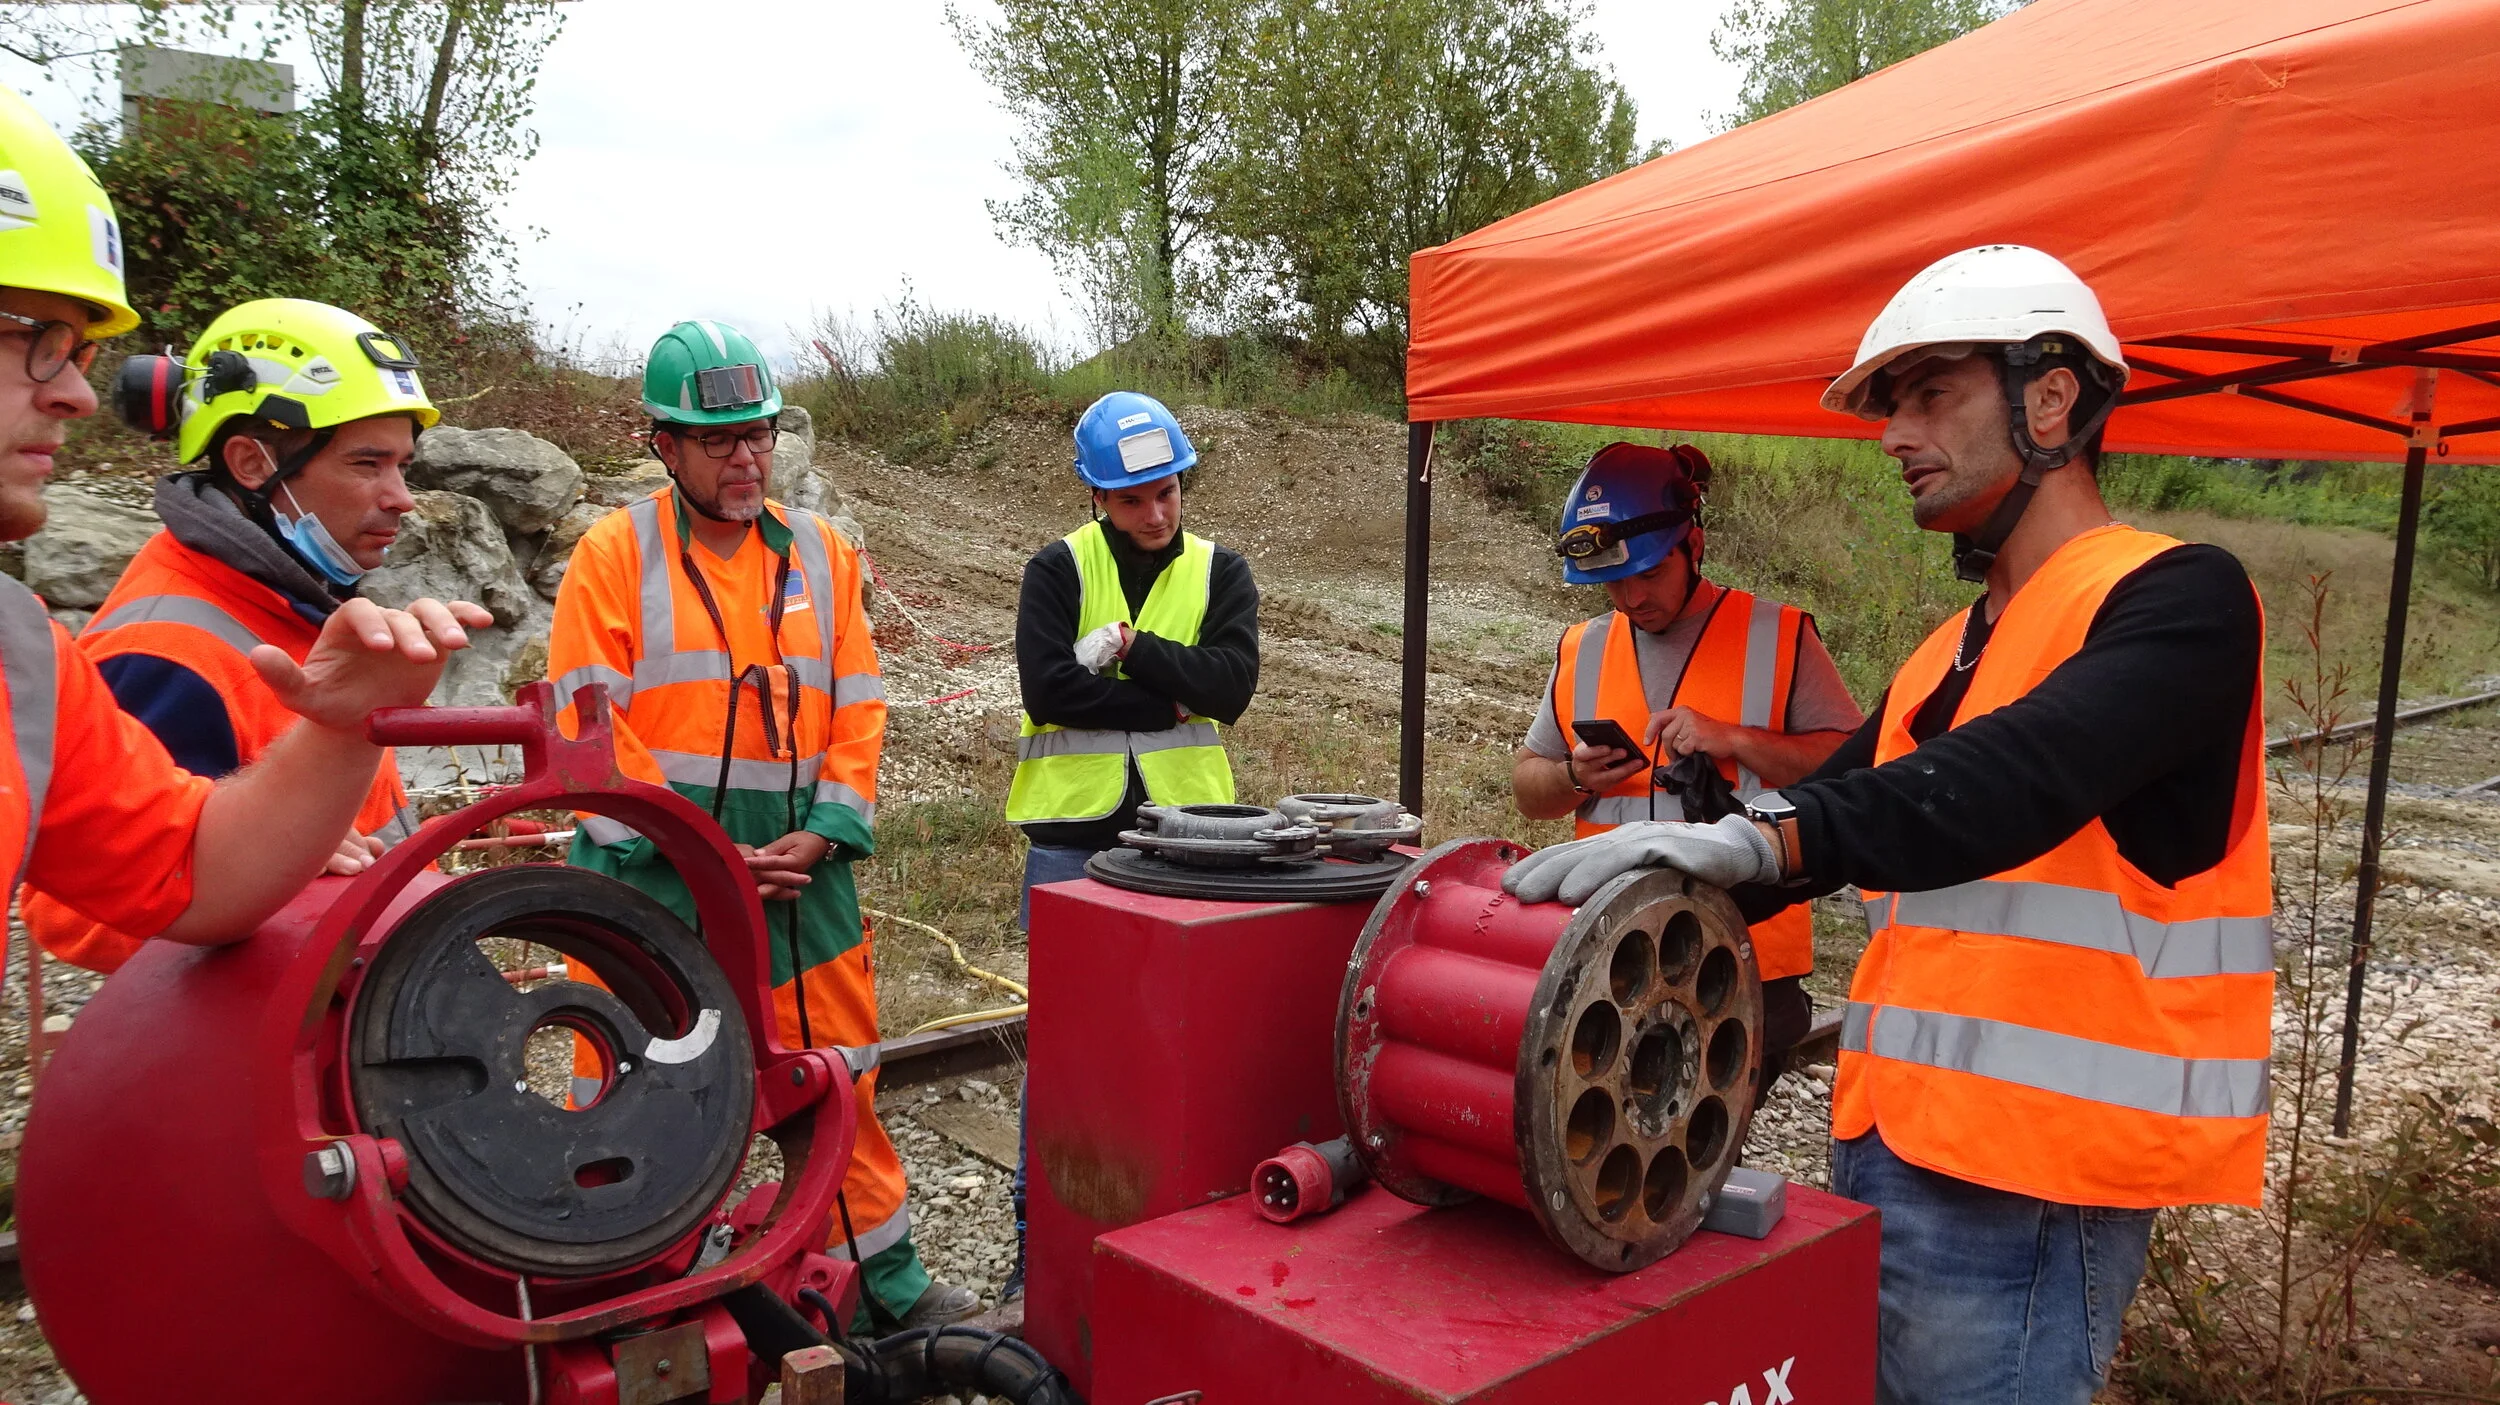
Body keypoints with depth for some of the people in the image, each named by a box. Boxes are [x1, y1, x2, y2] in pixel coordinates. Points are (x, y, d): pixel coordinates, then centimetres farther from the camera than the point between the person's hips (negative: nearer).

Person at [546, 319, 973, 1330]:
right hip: (649, 865, -3)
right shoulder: (614, 553, -1)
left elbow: (857, 712, 7)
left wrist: (818, 838, -7)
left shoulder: (822, 554, 10)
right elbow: (588, 724, -7)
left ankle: (889, 1282, 24)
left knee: (839, 1080, 11)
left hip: (796, 859, 3)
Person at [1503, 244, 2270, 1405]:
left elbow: (2022, 778, -27)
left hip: (2019, 1188, -7)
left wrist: (1763, 836, -40)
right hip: (1887, 1148, 7)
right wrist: (1617, 896, 3)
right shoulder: (1947, 658, 16)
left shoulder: (2178, 600, -9)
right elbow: (1826, 815, 16)